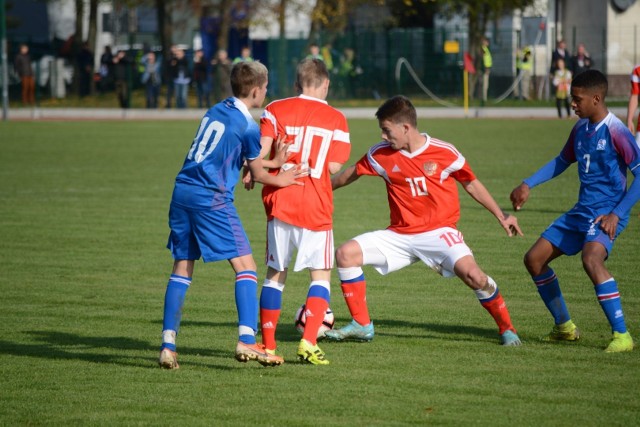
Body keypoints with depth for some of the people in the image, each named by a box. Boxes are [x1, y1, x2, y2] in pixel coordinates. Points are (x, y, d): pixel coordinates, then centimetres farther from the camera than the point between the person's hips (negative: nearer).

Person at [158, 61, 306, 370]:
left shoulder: (215, 111, 15)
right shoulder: (248, 126, -6)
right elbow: (257, 174, 4)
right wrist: (279, 180, 24)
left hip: (183, 191, 7)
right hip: (212, 199, -7)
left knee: (182, 268, 10)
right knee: (246, 266, -1)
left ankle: (168, 346, 3)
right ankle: (246, 341, -13)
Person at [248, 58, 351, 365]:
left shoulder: (275, 110, 1)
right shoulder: (336, 119, 2)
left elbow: (261, 152, -10)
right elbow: (334, 166, -3)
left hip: (280, 202, 1)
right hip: (316, 207, -1)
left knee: (275, 274, 11)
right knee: (321, 274, 6)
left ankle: (267, 345, 12)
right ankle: (308, 343, -9)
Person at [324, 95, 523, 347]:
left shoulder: (444, 153, -8)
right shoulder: (381, 155, -1)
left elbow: (471, 184, 6)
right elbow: (351, 174, 17)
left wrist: (501, 216, 6)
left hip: (438, 231, -4)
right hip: (399, 235, 4)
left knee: (470, 272, -30)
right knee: (346, 253, -11)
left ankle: (506, 328, -9)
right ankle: (362, 326, 1)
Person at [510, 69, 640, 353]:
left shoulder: (616, 132, -15)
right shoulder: (581, 128, 9)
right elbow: (563, 161, 26)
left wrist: (617, 214, -21)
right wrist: (528, 185, 16)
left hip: (606, 214, -9)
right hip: (581, 212, 9)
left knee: (591, 259, -35)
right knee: (534, 259, 9)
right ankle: (564, 327, 23)